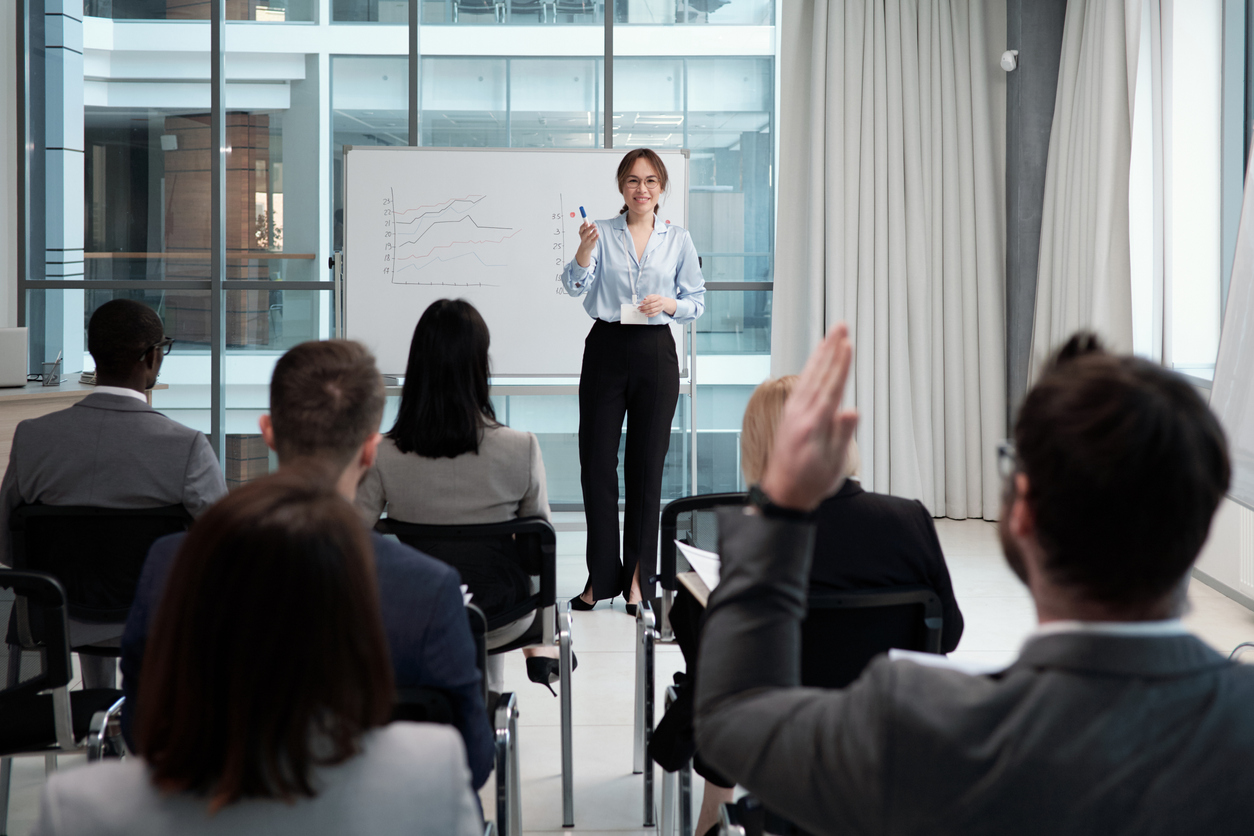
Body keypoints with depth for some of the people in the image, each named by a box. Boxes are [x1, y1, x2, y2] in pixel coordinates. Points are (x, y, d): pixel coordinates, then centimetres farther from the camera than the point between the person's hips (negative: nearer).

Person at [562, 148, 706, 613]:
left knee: (646, 464, 3)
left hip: (655, 352, 0)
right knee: (597, 461, 0)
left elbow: (697, 302, 9)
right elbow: (576, 286, -8)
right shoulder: (602, 233, 4)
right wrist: (584, 251, -26)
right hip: (606, 348, 0)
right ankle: (601, 577, 9)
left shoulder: (679, 240, 7)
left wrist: (670, 304, -11)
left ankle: (637, 578, 12)